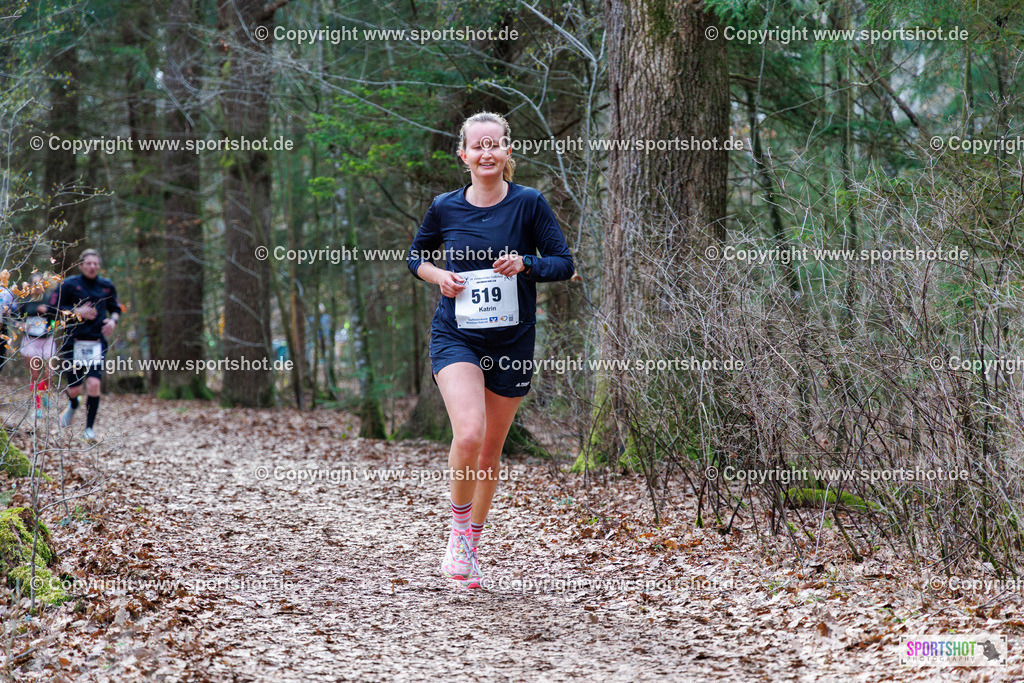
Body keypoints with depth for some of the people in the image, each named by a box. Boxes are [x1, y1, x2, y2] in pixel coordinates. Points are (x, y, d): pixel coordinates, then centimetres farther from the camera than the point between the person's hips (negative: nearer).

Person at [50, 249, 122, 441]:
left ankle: (89, 428, -2)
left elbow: (116, 308, 22)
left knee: (94, 384, -15)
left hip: (97, 344, 1)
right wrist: (77, 312, -15)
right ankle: (73, 406, 42)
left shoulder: (106, 286, 9)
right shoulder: (70, 284, -1)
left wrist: (113, 320, 0)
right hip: (74, 343, -1)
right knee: (74, 389, 3)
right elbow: (53, 308, -4)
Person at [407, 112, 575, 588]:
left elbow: (563, 262, 0)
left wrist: (524, 264, -19)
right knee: (468, 434, -23)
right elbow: (415, 254, 17)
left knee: (491, 450, 10)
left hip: (512, 341, 1)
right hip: (456, 336, -1)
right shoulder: (445, 207, 0)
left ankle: (471, 545, 29)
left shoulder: (529, 203, -4)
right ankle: (458, 527, 1)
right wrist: (438, 276, -4)